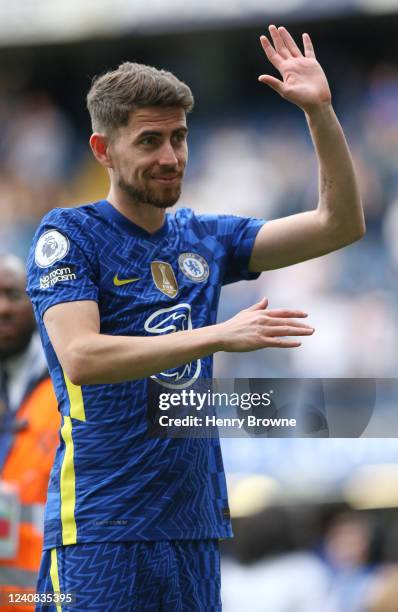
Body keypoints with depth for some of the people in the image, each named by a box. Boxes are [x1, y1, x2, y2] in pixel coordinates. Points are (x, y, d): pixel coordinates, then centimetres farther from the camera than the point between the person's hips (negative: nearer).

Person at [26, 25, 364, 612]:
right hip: (101, 530, -6)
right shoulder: (69, 234, -4)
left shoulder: (203, 238, 12)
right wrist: (220, 335, -23)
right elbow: (80, 357, -19)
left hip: (195, 527, 6)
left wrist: (320, 110, 0)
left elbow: (341, 226, 11)